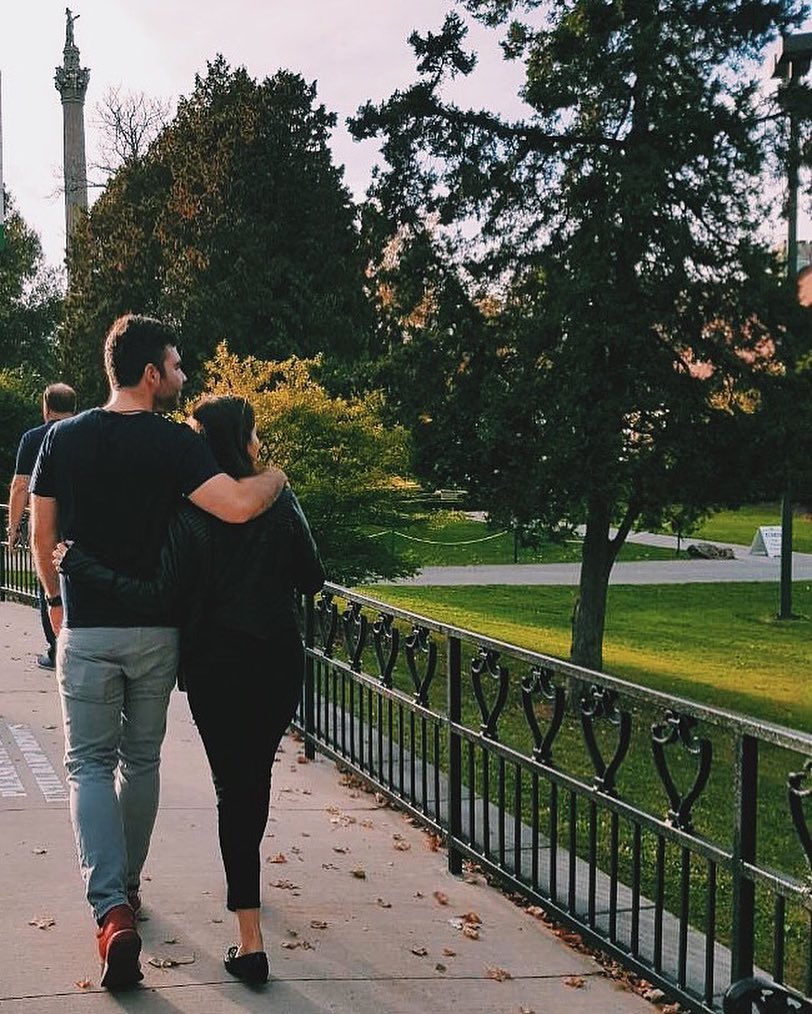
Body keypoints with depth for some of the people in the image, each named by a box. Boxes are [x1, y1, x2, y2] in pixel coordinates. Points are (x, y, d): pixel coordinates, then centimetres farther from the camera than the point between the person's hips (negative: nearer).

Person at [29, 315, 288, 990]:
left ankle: (111, 908, -13)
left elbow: (42, 537, 4)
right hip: (155, 630, 0)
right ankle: (126, 886, 30)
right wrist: (277, 475, -4)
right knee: (141, 759, 17)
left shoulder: (63, 438, -1)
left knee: (90, 763, 3)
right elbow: (238, 506, -25)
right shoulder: (175, 442, -10)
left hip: (86, 629, 1)